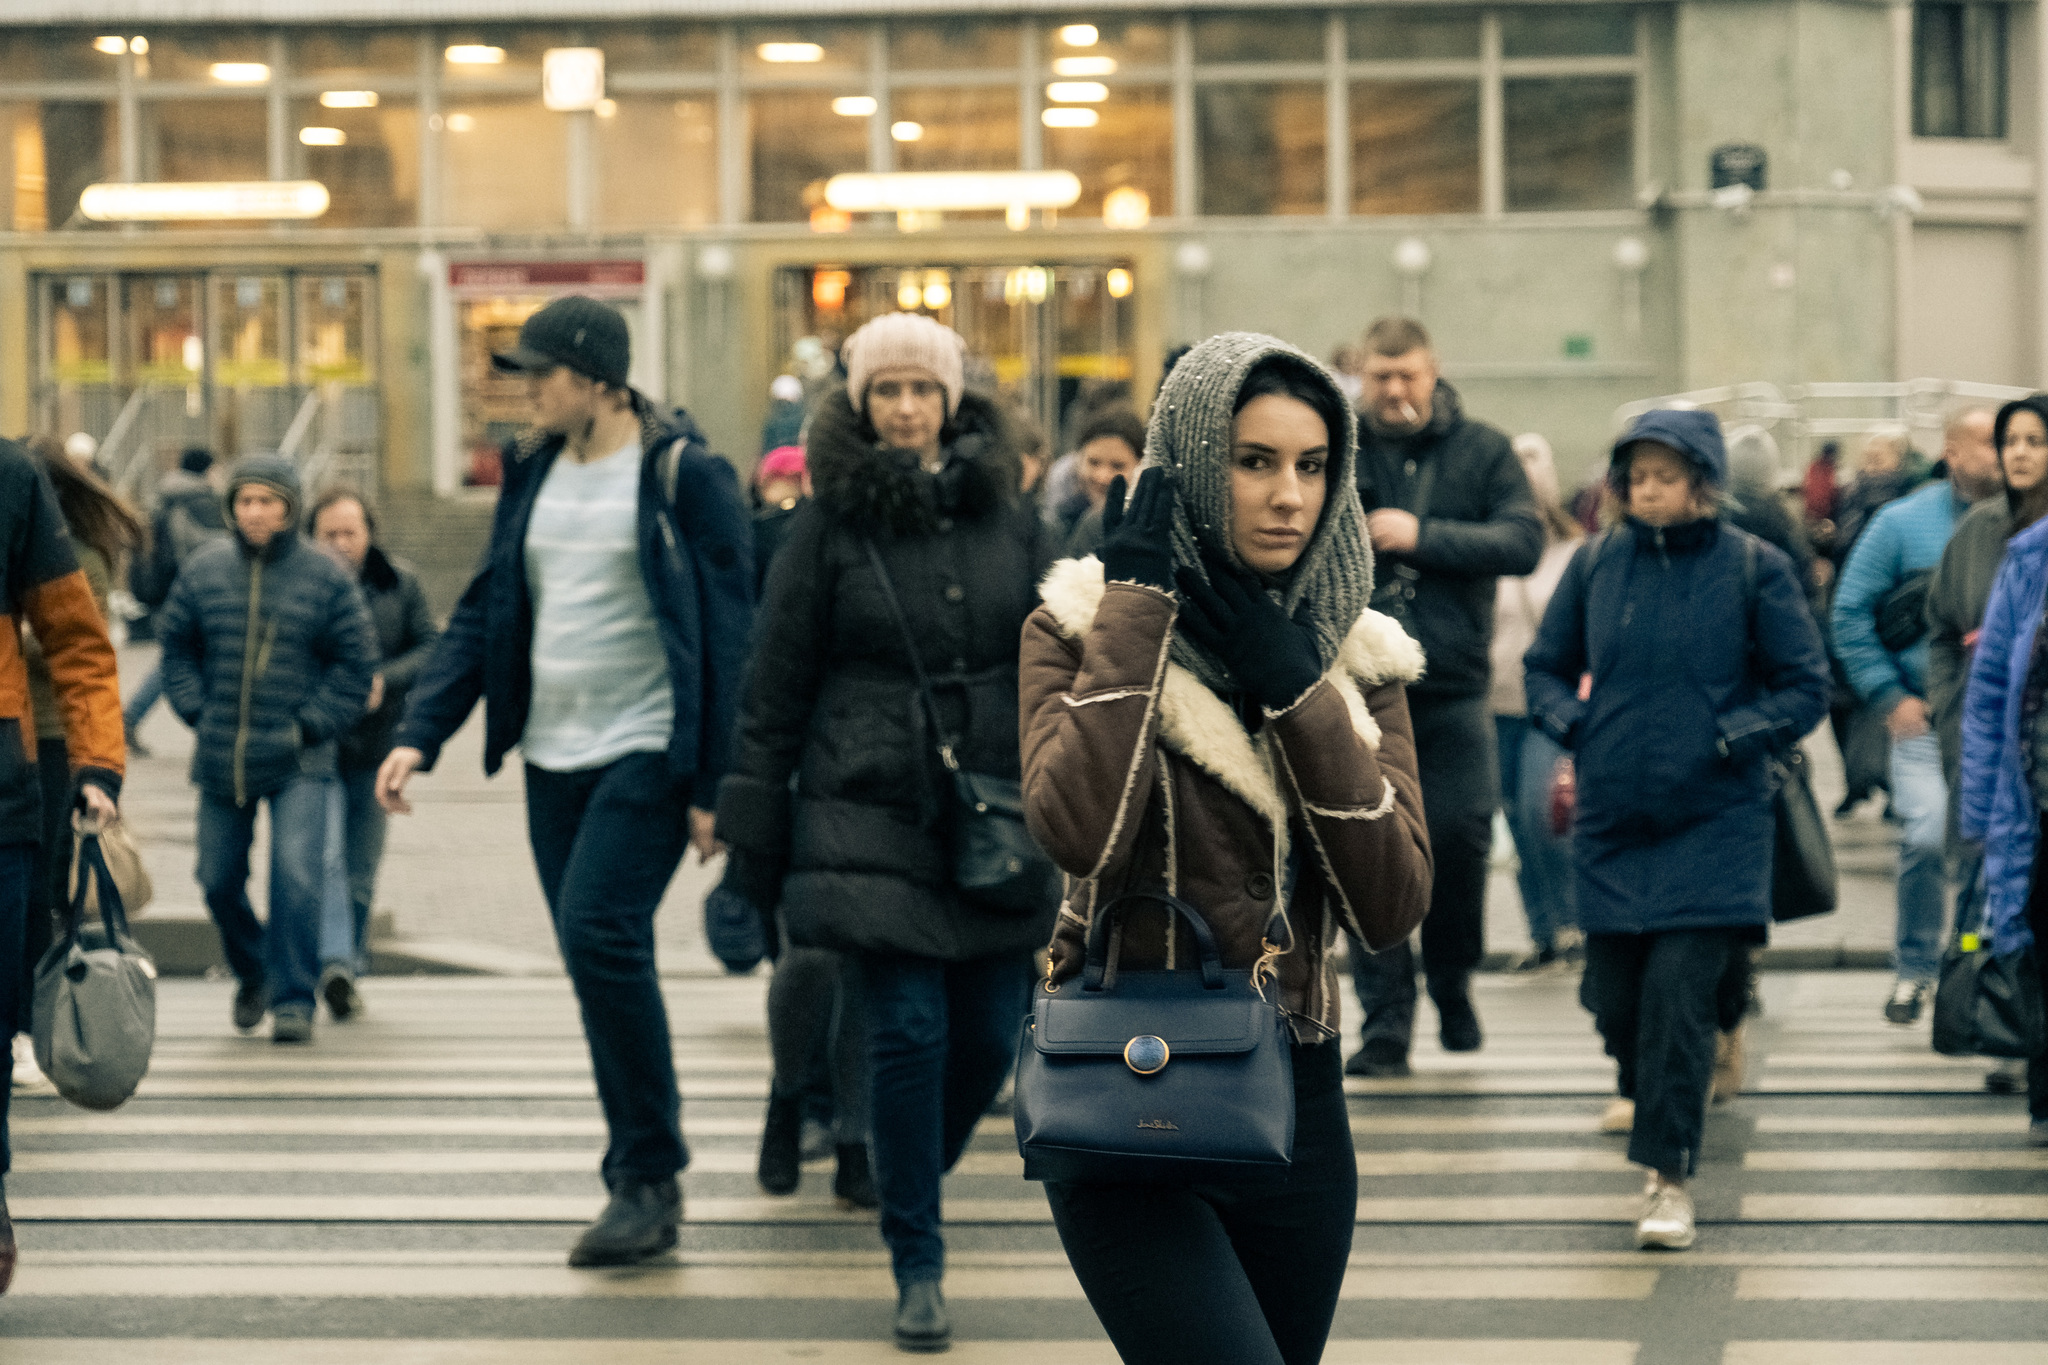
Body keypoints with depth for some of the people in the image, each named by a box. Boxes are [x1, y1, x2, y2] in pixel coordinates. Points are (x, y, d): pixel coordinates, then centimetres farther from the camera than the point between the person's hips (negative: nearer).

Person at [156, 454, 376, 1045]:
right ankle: (253, 973, 37)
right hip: (220, 762, 3)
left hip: (299, 763, -3)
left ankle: (294, 1000, -6)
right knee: (219, 880, 11)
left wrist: (314, 724, -6)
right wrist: (197, 710, 2)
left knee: (297, 876, -15)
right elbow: (175, 642, 13)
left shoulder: (324, 576, -4)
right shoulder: (204, 569, 2)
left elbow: (356, 660, 1)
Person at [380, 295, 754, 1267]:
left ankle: (649, 1178, -9)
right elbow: (484, 612, 13)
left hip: (646, 752, -7)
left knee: (599, 933, -19)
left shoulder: (683, 476, -9)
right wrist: (419, 734, 2)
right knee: (596, 963, 6)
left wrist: (713, 786, -13)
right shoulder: (533, 473, 11)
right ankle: (642, 1186, 13)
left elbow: (726, 634, -9)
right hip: (554, 757, 7)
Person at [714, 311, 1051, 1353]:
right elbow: (776, 684, 1)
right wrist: (752, 837, 0)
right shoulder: (829, 524, 0)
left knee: (989, 1034, 4)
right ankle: (917, 1265, 2)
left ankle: (910, 1181, 34)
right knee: (909, 1031, -8)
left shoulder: (1007, 515, 8)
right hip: (873, 820, -3)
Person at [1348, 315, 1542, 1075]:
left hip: (1453, 689, 0)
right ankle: (1385, 1021, 3)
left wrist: (1421, 536, -12)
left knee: (1461, 839, -1)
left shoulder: (1483, 452, 7)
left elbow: (1522, 543, -5)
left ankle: (1452, 984, 24)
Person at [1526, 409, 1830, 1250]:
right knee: (1612, 993, 7)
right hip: (1611, 818, 3)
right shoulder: (1595, 564, 4)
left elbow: (1806, 685, 1)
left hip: (1713, 822, -3)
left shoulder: (1753, 568, -3)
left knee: (1678, 990, -11)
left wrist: (1734, 738, -11)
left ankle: (1670, 1174, -4)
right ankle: (1647, 1093, 36)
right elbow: (1545, 667, 16)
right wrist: (1572, 725, -2)